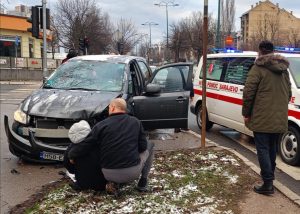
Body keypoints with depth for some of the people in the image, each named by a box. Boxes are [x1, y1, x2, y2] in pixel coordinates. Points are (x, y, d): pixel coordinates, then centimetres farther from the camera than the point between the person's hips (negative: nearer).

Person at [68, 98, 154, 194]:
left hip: (109, 174, 1)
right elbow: (142, 146, 5)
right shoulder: (136, 122, 3)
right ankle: (143, 182, 19)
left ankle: (113, 183, 12)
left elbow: (84, 147, 0)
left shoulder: (101, 125, -2)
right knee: (149, 145, 25)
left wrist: (71, 155, 20)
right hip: (133, 172, 0)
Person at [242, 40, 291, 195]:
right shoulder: (284, 70, 14)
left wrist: (246, 113, -5)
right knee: (272, 149, 20)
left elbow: (248, 93, -15)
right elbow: (289, 93, 18)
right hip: (279, 119, 7)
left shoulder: (258, 68, -9)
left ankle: (268, 184, -2)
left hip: (262, 118, -7)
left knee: (263, 150, -1)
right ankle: (269, 176, 32)